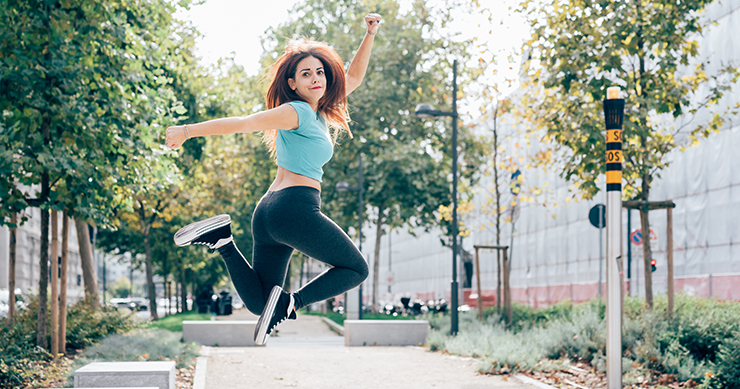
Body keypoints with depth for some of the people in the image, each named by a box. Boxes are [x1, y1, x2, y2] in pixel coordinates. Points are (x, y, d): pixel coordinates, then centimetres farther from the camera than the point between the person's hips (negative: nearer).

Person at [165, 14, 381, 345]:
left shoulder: (319, 113, 21)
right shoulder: (297, 112, -5)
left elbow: (352, 78, 32)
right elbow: (243, 123, -12)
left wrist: (370, 35, 27)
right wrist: (188, 131, -14)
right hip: (297, 207, -9)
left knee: (259, 302, 10)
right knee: (356, 269, 6)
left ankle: (222, 241, -3)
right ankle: (289, 303, -13)